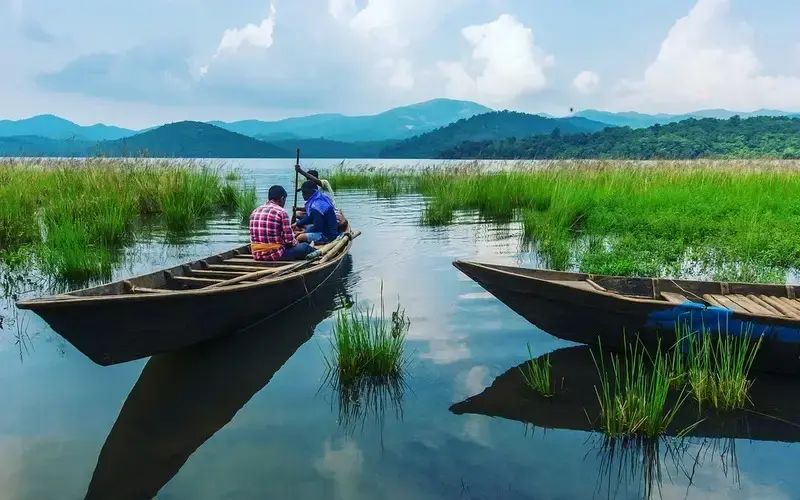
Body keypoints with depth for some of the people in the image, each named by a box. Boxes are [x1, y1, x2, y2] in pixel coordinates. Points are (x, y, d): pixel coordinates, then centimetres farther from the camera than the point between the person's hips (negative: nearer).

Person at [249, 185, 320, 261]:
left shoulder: (255, 211, 7)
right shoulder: (281, 212, -12)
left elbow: (253, 238, 16)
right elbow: (289, 240, -14)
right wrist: (296, 242, 11)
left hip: (257, 255, 7)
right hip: (275, 254, -7)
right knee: (304, 246, 17)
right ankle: (313, 251, 46)